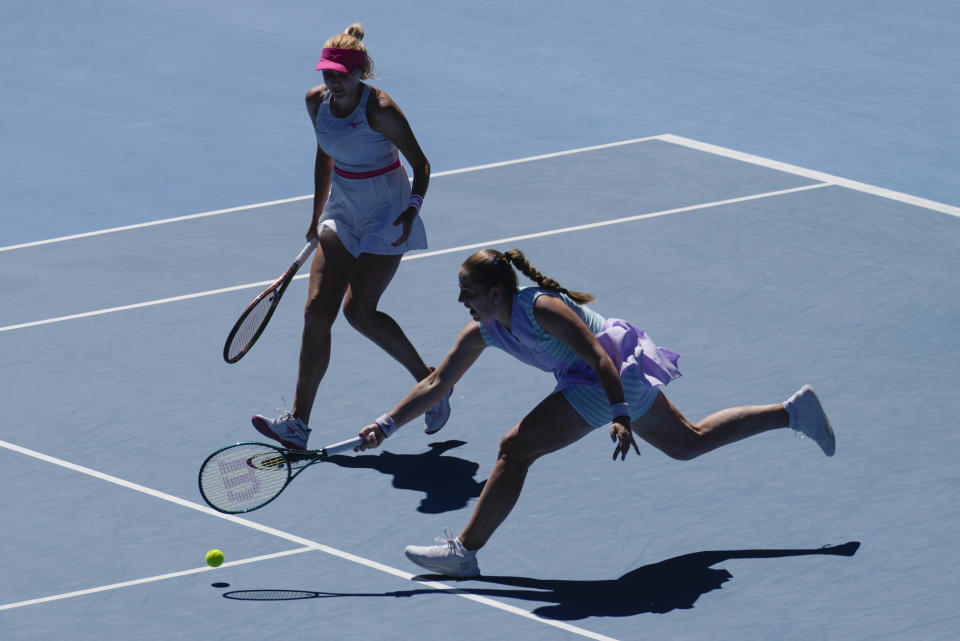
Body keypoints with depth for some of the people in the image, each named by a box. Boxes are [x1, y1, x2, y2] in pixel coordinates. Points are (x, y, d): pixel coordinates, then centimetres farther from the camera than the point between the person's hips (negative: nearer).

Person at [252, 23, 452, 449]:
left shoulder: (379, 109, -21)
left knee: (358, 311, -13)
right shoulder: (317, 102, -2)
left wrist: (412, 211, -29)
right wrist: (319, 213, 18)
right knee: (317, 311, -4)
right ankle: (298, 423, -4)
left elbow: (420, 164, -14)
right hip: (342, 209, 6)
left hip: (386, 212, -6)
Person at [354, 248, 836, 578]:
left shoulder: (542, 309, -27)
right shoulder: (481, 333, -3)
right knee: (690, 442, 23)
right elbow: (435, 385, 1)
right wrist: (387, 425, -8)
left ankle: (465, 551, -11)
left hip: (616, 378, -10)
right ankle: (794, 412, 32)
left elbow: (601, 360, -27)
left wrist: (620, 418, -34)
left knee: (515, 448, -17)